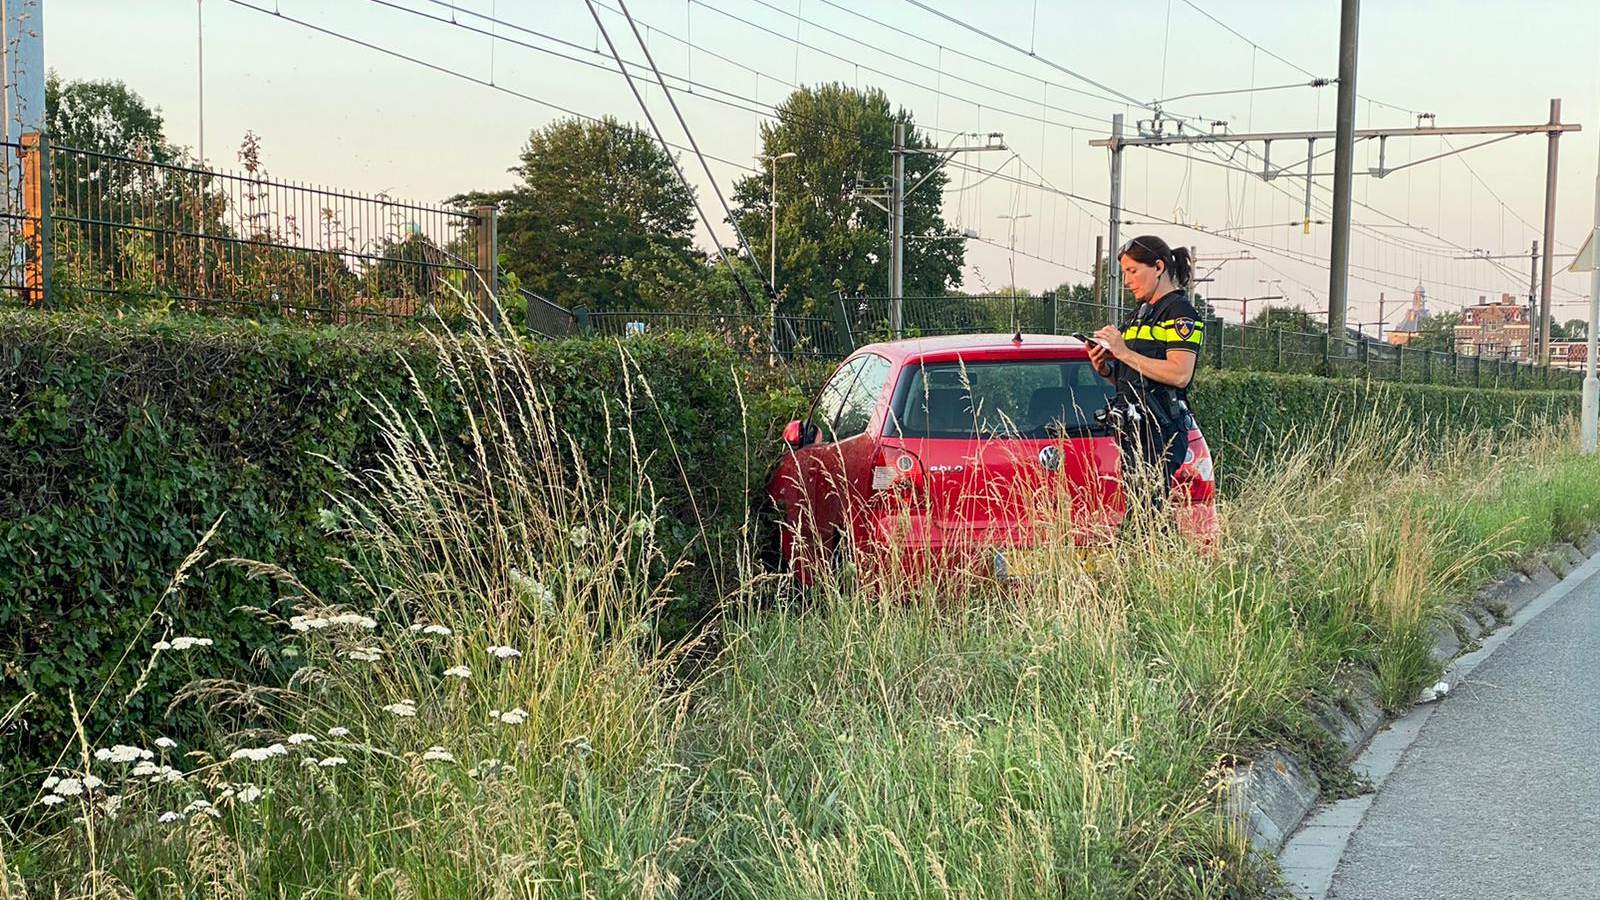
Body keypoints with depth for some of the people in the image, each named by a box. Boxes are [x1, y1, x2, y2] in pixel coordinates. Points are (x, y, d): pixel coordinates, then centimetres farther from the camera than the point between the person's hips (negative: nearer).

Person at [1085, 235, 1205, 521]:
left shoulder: (1180, 312, -5)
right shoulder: (1139, 315, 22)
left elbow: (1179, 375, -18)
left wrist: (1124, 353, -15)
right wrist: (1104, 368, 6)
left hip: (1160, 431, -9)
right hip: (1132, 429, 9)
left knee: (1150, 513, -16)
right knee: (1135, 514, 3)